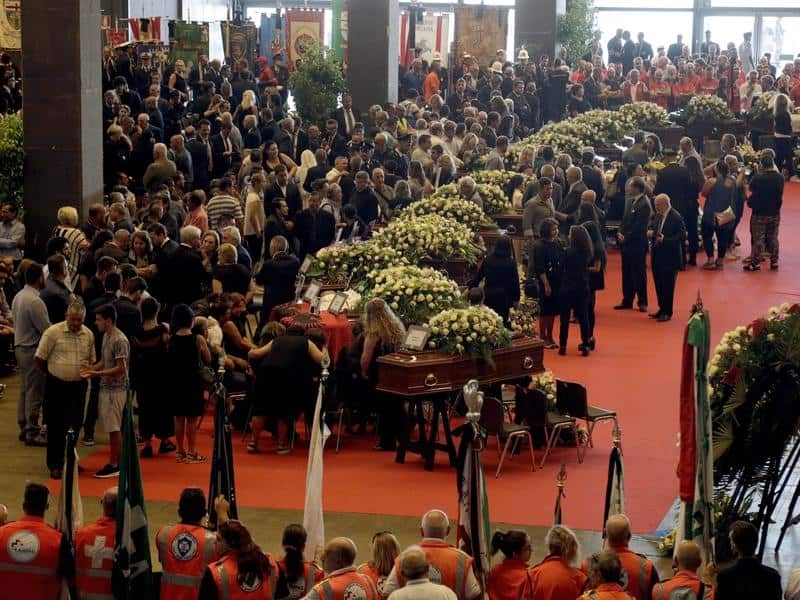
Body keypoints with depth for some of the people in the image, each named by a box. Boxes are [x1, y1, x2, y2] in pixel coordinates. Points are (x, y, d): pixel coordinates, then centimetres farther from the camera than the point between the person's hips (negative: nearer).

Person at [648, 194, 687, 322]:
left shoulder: (676, 217, -16)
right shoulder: (656, 215, 7)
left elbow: (682, 236, -18)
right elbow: (651, 227, 21)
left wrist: (665, 239, -23)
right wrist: (650, 232, -3)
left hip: (670, 257, -8)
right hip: (657, 255, 8)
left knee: (667, 285, -1)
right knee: (658, 283, 14)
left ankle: (667, 312, 9)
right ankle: (662, 309, 26)